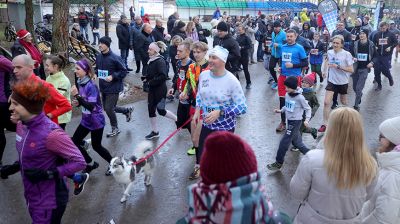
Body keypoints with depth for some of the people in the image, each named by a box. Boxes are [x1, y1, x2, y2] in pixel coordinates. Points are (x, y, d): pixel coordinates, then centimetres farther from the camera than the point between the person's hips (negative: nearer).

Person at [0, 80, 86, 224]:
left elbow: (79, 162, -22)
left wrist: (47, 174, -26)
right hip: (32, 197, 8)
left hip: (49, 201, -8)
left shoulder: (51, 133, -27)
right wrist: (14, 167, 0)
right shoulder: (21, 125, -2)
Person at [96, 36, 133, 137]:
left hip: (113, 88, -7)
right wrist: (95, 74, -4)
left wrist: (113, 76, -24)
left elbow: (124, 71, -12)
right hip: (103, 88, 7)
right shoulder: (98, 57, 2)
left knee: (109, 109, -5)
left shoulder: (115, 58, -18)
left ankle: (115, 129, 20)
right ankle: (127, 110, 41)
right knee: (107, 108, 17)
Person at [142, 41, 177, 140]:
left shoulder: (160, 61, -18)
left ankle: (178, 119, 21)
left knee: (161, 110, -3)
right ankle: (155, 132, 23)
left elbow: (163, 76, -27)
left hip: (160, 89, -9)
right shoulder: (151, 60, 7)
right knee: (151, 109, 11)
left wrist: (151, 82, -20)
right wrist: (145, 78, 2)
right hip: (152, 89, 9)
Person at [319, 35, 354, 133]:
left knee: (343, 102, 19)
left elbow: (351, 70, -18)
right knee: (326, 102, -12)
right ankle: (324, 124, -7)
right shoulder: (329, 52, -4)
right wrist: (324, 70, 9)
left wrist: (338, 67, -27)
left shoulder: (347, 54, -16)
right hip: (332, 81, 2)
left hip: (343, 82, -2)